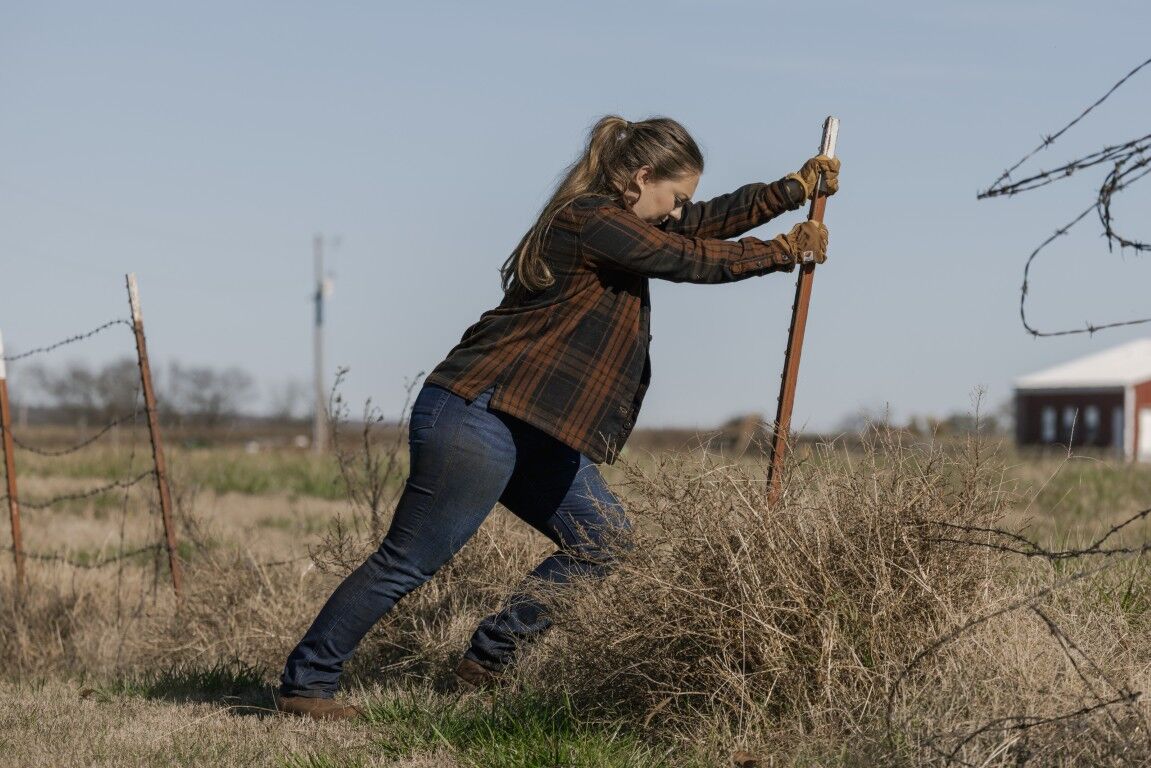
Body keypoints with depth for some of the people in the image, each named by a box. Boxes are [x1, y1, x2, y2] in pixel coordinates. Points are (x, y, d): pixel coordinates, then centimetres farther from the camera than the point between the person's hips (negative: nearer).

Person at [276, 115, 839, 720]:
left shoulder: (610, 220, 15)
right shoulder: (590, 221, -15)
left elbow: (709, 223, 21)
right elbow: (696, 261, -13)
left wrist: (795, 189, 14)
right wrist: (785, 253, 0)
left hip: (529, 433, 11)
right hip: (478, 415, -11)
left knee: (602, 536, 8)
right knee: (409, 562, -7)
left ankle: (488, 662, 12)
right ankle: (305, 683, 1)